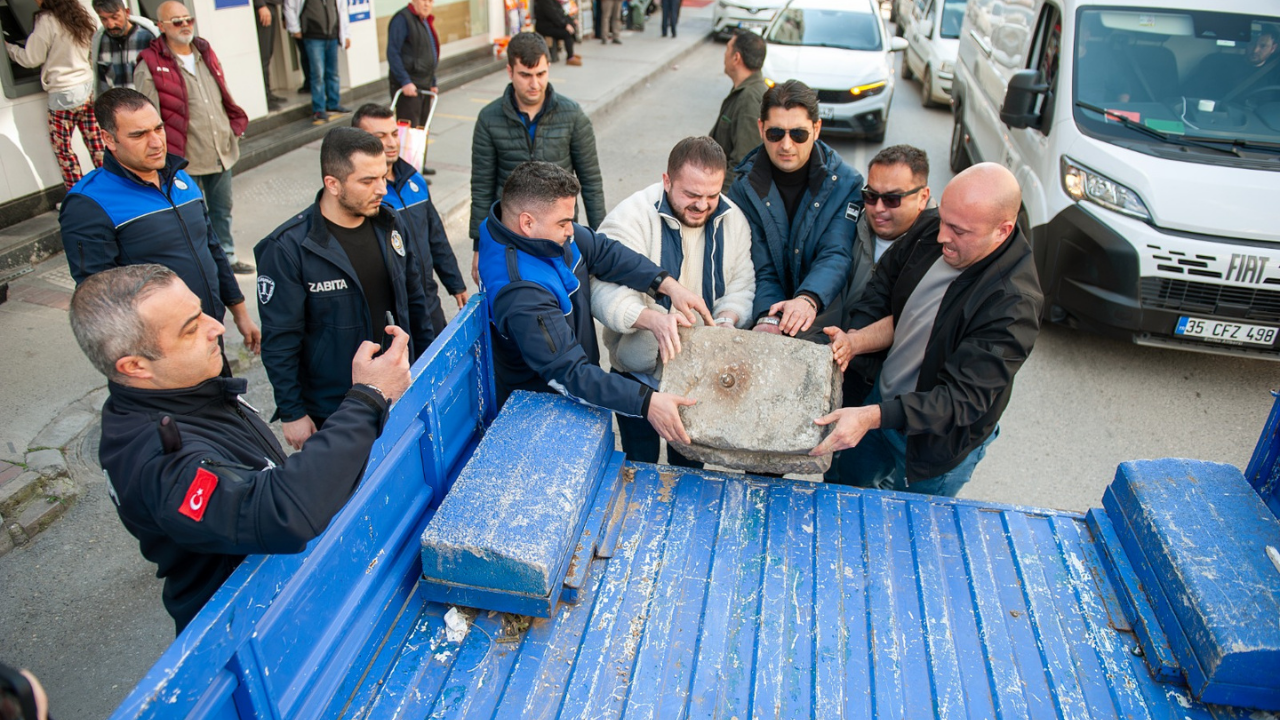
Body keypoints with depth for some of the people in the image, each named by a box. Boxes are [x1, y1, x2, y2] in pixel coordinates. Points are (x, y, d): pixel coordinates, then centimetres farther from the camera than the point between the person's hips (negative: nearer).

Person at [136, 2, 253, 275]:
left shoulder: (206, 54, 11)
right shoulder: (150, 67, -10)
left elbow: (225, 97, 20)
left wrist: (236, 125, 11)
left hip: (222, 153, 6)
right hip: (186, 160, -6)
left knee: (222, 211, 18)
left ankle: (227, 258, 33)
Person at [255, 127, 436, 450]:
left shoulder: (389, 223, 0)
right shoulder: (288, 248, -18)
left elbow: (414, 299, 11)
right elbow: (280, 340, -13)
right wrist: (292, 413, -10)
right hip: (331, 412, -5)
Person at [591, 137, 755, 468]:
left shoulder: (733, 220, -4)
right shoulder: (631, 217, -19)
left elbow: (742, 288, 0)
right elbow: (605, 292, -28)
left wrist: (728, 319, -23)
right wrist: (652, 319, -45)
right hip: (640, 371, -4)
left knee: (690, 464, 23)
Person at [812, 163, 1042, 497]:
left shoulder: (1014, 304, -33)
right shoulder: (931, 235, -13)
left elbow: (964, 398, -34)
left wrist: (873, 417, -44)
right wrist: (855, 340, -16)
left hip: (938, 444, -6)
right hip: (882, 399, 6)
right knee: (847, 489, 26)